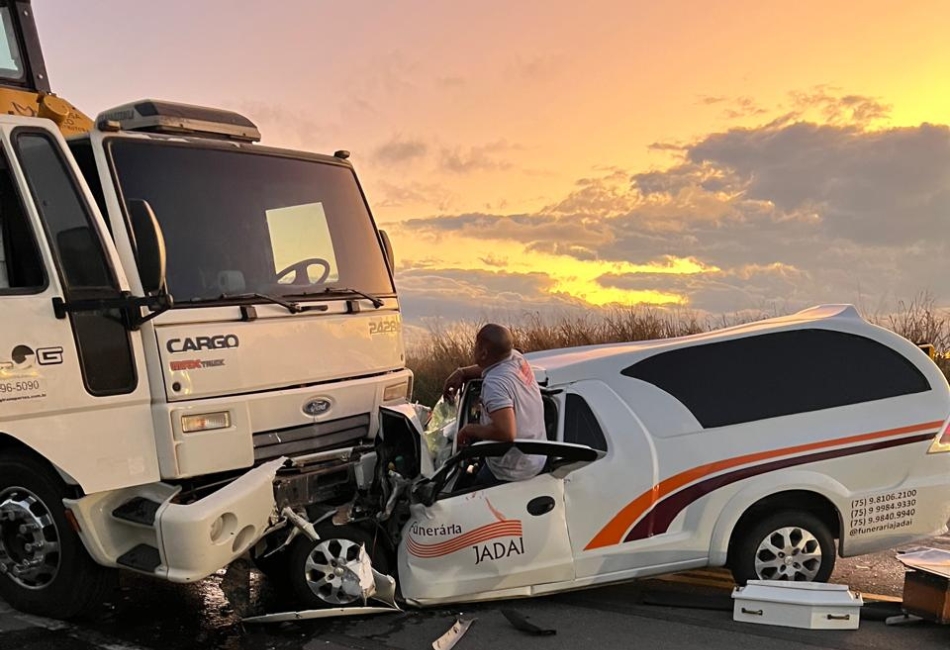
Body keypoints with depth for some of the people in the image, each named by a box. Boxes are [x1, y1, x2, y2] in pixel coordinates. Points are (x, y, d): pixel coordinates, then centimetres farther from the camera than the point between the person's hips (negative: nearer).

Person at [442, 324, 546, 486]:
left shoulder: (494, 384, -31)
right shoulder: (516, 358, -5)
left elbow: (506, 433, -40)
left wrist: (470, 429, -23)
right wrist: (462, 372, 5)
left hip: (510, 473, -9)